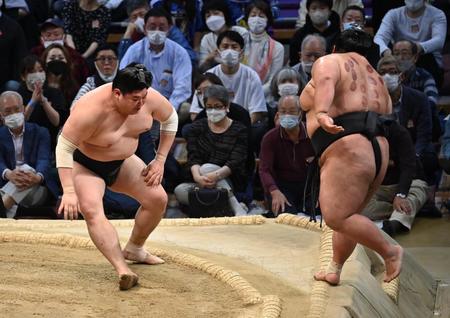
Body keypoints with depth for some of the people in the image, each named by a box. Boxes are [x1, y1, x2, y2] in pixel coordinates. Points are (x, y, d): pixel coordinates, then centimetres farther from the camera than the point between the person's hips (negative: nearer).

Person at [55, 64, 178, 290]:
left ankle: (134, 249, 25)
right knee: (92, 211, -29)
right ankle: (123, 270, -41)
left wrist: (160, 160, -1)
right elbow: (64, 147, -31)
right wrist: (69, 191, -37)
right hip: (85, 166, -6)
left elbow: (170, 119, 2)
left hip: (122, 162, 6)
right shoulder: (91, 110, -37)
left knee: (158, 198, 1)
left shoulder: (149, 98, -19)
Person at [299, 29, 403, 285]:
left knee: (337, 217, -11)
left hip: (347, 152, -9)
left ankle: (390, 251, -7)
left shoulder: (329, 62, 3)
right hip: (377, 152, 9)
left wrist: (321, 113, -36)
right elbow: (387, 113, 23)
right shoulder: (376, 79, 27)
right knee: (347, 216, 16)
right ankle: (334, 271, 19)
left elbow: (326, 83, -19)